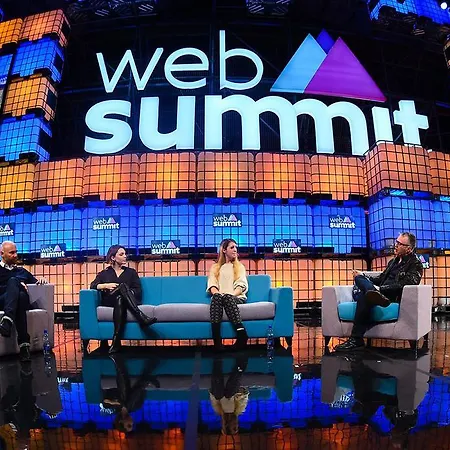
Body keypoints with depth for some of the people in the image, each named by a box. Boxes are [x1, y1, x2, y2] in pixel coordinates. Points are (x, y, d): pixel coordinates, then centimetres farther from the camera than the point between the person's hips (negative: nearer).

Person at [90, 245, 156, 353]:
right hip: (109, 301, -1)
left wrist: (124, 292, -6)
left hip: (125, 300, 1)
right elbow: (93, 285, 7)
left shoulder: (131, 272, 22)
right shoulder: (104, 273, 23)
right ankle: (141, 317, -50)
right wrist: (106, 286, -10)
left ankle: (116, 342, -47)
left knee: (120, 300, -39)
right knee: (123, 286, -33)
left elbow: (138, 291, 10)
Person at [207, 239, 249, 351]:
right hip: (218, 298, 1)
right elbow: (212, 286, 6)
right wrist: (218, 293, -17)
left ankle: (241, 334, -49)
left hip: (236, 298, 0)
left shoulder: (240, 266, 23)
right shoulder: (215, 267, 23)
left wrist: (231, 294, -14)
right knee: (217, 296, -36)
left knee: (228, 298, -36)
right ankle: (216, 339, -48)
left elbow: (241, 285, 6)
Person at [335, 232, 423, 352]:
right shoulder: (394, 261, 29)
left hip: (394, 297, -8)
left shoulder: (415, 265, 2)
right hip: (381, 292, 8)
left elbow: (403, 285, -14)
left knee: (364, 296, -35)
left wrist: (380, 288, -23)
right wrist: (363, 277, 8)